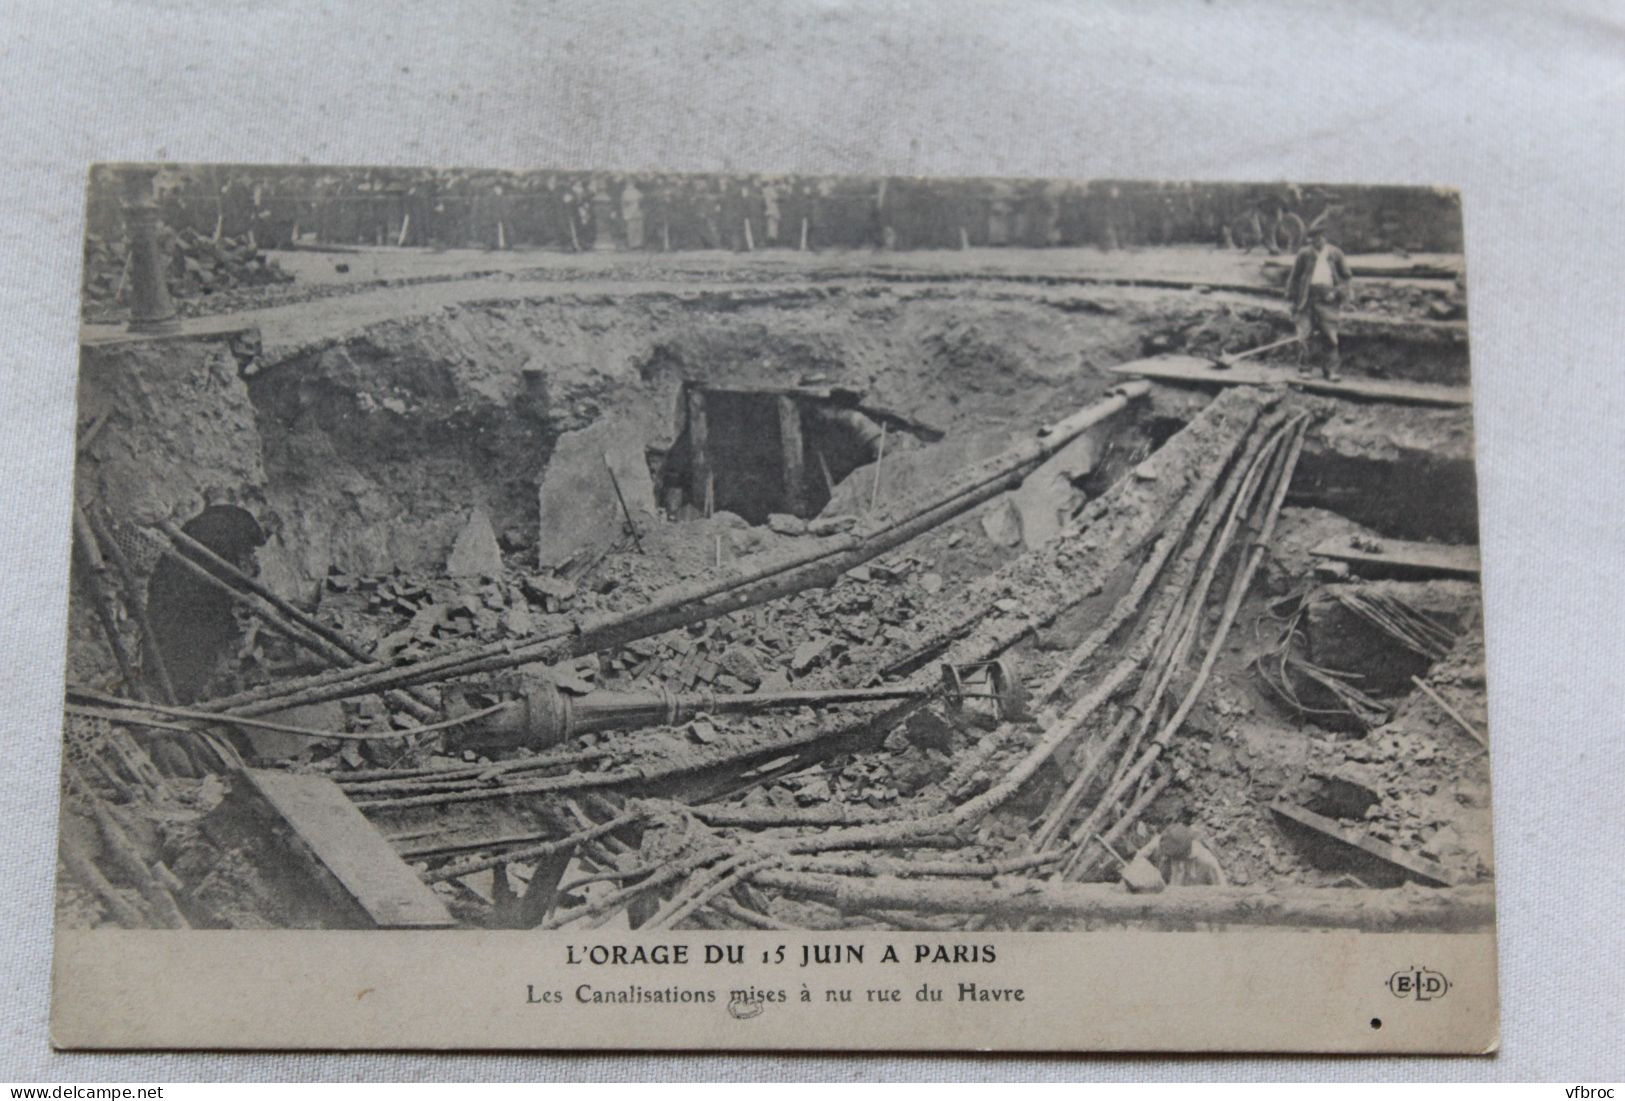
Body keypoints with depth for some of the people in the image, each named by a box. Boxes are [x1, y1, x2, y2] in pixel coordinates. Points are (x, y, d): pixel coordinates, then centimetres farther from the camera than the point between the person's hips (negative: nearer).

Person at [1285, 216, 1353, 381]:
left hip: (1327, 300, 0)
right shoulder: (1304, 253, 4)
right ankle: (1303, 369, 6)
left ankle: (1332, 370, 1)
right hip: (1307, 299, 0)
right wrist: (1292, 298, 7)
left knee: (1331, 336, -4)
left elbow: (1346, 276, 13)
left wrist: (1337, 292, -2)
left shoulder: (1335, 253, 6)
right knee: (1304, 336, -4)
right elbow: (1294, 277, 11)